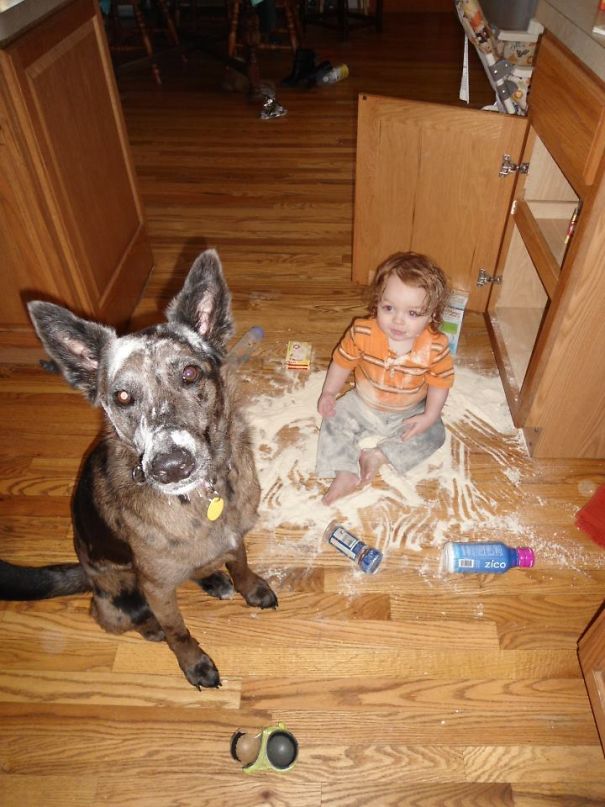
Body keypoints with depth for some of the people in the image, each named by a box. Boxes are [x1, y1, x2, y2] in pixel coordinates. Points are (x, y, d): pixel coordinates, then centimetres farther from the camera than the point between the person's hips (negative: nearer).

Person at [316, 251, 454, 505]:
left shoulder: (435, 346, -28)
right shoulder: (362, 333, -26)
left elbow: (441, 380, -12)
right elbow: (342, 361, -10)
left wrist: (430, 415, -16)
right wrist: (329, 393, -7)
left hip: (409, 412, 0)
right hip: (363, 405, 0)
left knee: (434, 434, -11)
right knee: (334, 421, -10)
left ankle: (378, 455, -10)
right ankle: (345, 472, -8)